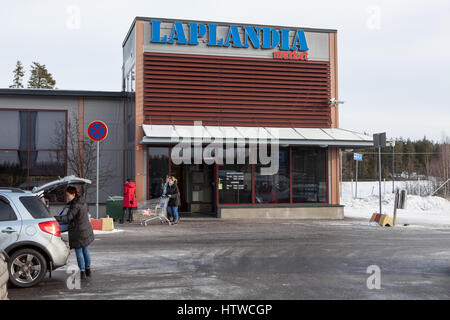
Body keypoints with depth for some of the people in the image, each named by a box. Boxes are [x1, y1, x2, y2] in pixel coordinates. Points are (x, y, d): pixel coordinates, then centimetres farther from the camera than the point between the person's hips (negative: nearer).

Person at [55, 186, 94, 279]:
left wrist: (55, 218, -26)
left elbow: (68, 218, -25)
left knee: (79, 252, 1)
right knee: (85, 250, 18)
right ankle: (88, 270, 29)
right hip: (87, 230, 9)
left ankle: (82, 272, 6)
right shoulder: (82, 202, 8)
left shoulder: (76, 205, -21)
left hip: (78, 232, -9)